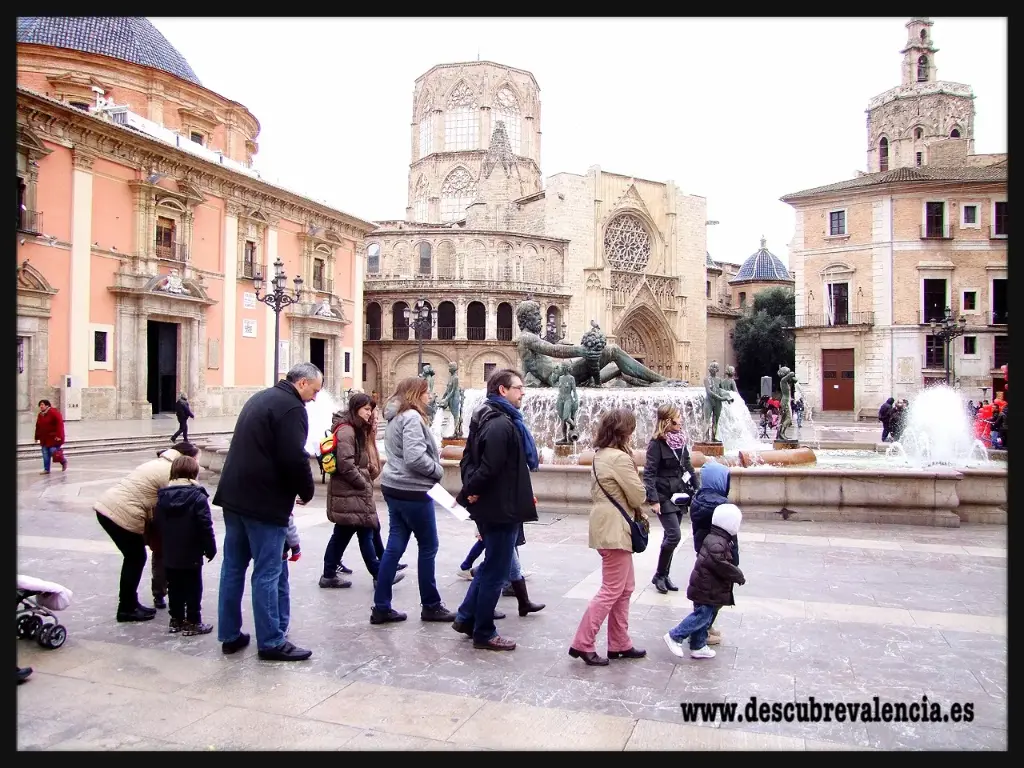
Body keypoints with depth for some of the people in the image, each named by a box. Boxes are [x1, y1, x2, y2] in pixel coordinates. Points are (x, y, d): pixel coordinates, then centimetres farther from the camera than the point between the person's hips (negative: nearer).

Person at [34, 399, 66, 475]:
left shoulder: (53, 412, -13)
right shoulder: (40, 415, 12)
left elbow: (59, 424, -19)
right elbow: (38, 427, 17)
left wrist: (58, 435, -24)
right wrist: (37, 437, 14)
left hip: (54, 437, -7)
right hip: (44, 438, 7)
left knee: (54, 451, -10)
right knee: (45, 454, 4)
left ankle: (64, 461, 16)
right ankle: (46, 469, 9)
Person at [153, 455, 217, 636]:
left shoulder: (162, 497, 3)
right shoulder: (198, 497, -15)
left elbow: (156, 525, 11)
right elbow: (205, 527, -16)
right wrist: (211, 549, -5)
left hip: (169, 556, 5)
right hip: (191, 556, -5)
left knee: (174, 588, 16)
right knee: (193, 590, 5)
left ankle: (176, 620, 25)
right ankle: (192, 623, 10)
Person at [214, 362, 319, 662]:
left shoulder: (260, 398, 17)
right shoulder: (292, 407, -13)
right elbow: (294, 458, -22)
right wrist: (307, 491, -4)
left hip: (234, 495, 9)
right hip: (264, 502, -9)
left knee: (233, 567, 14)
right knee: (267, 573, -1)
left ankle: (230, 635, 24)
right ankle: (270, 642, 7)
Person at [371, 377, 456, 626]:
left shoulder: (395, 417, 14)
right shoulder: (412, 417, -17)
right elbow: (415, 457, -26)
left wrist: (433, 469, 11)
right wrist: (438, 471, -11)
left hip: (394, 487, 9)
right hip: (412, 491, -9)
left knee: (394, 546, 10)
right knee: (428, 546, 4)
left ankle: (381, 607, 13)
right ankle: (431, 605, 15)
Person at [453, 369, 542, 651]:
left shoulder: (484, 418, 12)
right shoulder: (502, 424, -21)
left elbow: (468, 458, 13)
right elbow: (491, 467, -29)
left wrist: (470, 488, 2)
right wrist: (473, 491, -15)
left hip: (488, 507, 10)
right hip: (502, 508, -10)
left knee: (492, 564, 22)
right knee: (495, 571, 3)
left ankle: (466, 618, 29)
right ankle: (484, 633, 16)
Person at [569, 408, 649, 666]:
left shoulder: (600, 455, 11)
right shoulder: (619, 457, -18)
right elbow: (638, 494, -16)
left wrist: (635, 509, 7)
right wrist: (638, 509, 8)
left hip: (606, 526, 10)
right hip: (615, 530, -10)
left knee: (624, 589, 17)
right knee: (611, 591, -2)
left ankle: (620, 644, 23)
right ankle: (582, 644, 2)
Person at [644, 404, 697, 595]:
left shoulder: (680, 440, 7)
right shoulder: (657, 443, -14)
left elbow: (687, 466, 16)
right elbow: (649, 473, -17)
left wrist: (696, 489, 13)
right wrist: (653, 500, -23)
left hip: (679, 495, 7)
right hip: (664, 497, -7)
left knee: (670, 537, 12)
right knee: (674, 536, -12)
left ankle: (664, 575, 23)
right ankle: (659, 575, 5)